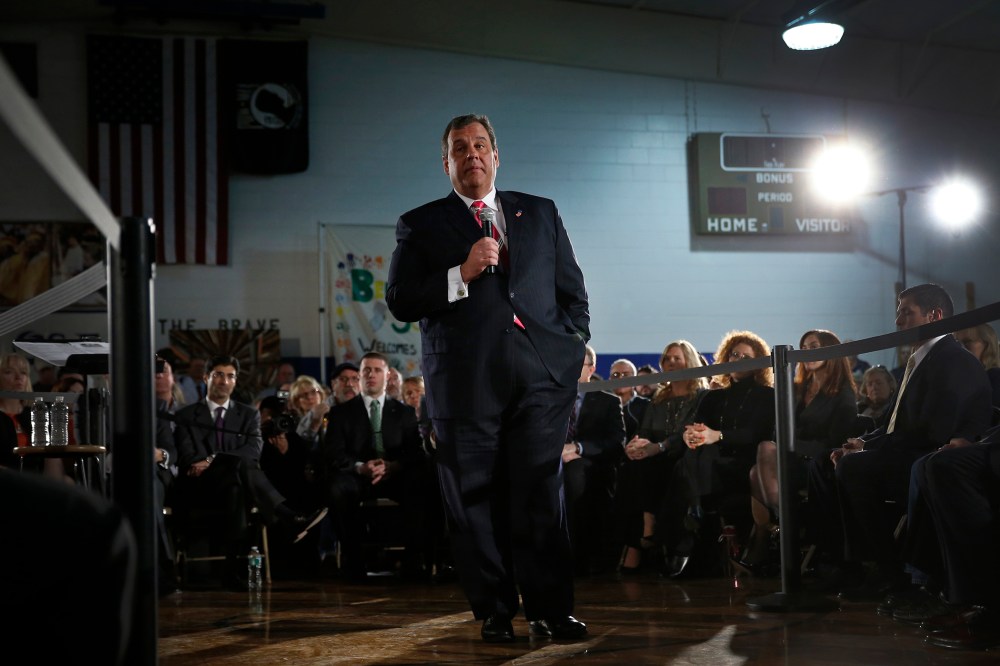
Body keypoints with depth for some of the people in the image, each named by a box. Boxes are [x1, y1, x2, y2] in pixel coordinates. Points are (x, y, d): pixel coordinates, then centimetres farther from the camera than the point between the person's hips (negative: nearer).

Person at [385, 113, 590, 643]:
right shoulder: (420, 225, 11)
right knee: (476, 501, 0)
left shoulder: (540, 213, 18)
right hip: (465, 382, -1)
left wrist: (573, 353, 7)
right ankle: (494, 612, 8)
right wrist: (461, 275, -11)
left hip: (541, 378, 1)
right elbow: (400, 302, 0)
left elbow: (573, 293, 19)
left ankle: (549, 608, 3)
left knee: (541, 495, -2)